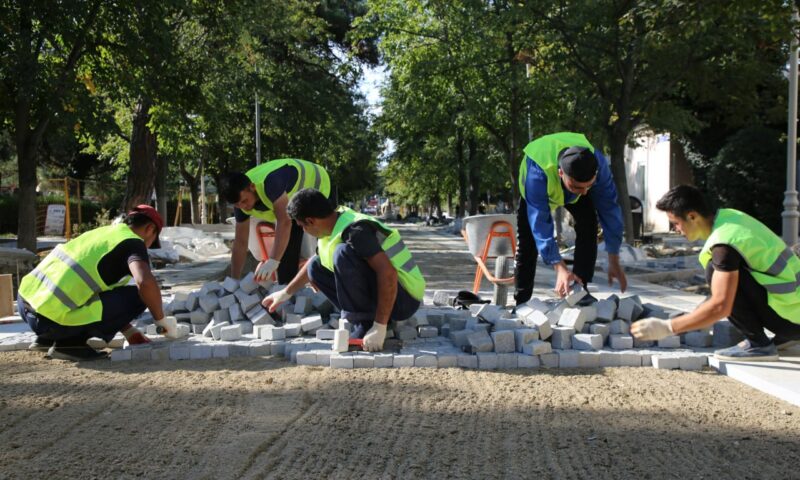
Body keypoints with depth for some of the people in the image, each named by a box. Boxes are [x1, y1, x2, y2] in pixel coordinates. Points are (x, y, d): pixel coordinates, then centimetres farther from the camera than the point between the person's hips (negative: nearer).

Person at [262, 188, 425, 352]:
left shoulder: (355, 231, -23)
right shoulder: (332, 228, 5)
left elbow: (388, 273, -33)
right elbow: (315, 263, 26)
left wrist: (379, 328, -31)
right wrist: (286, 293, 34)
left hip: (403, 298, -9)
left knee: (343, 253, -27)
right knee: (316, 266, 7)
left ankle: (365, 326, -15)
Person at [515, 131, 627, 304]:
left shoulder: (598, 164, -40)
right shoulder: (537, 173, -48)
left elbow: (610, 210, -33)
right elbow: (540, 224, -45)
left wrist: (614, 262, -32)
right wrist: (560, 268, -49)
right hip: (538, 190, -2)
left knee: (588, 223, -21)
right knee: (527, 241, -9)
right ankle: (522, 301, 3)